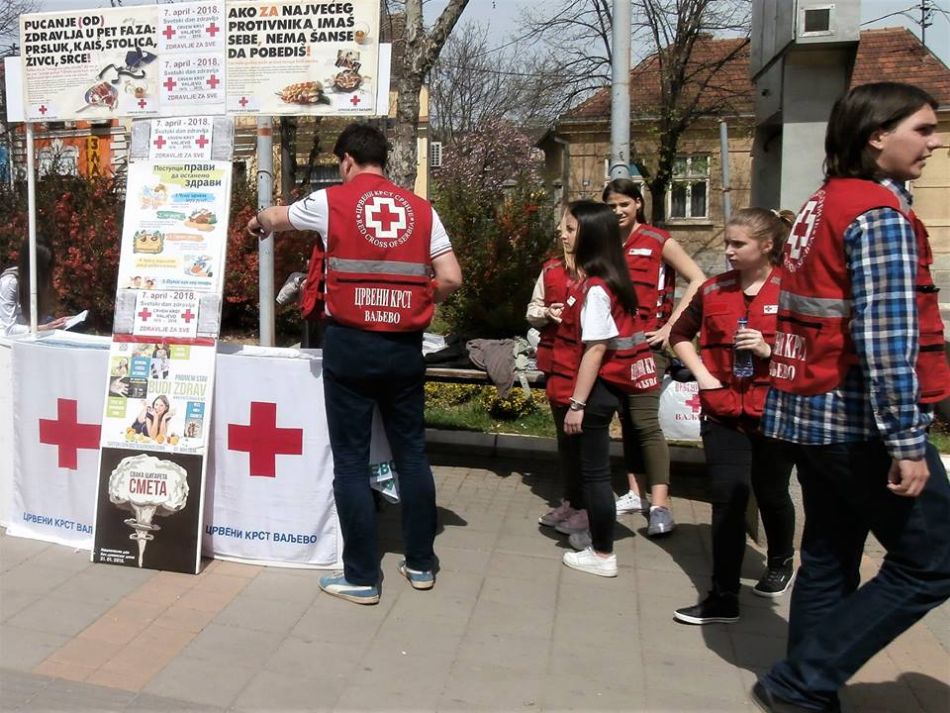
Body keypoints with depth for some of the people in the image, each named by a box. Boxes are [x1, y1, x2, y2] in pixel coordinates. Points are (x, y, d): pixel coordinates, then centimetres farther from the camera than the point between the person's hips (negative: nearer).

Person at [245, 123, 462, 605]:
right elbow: (451, 279, 2)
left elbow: (277, 218, 20)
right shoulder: (421, 209, 7)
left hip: (351, 344, -3)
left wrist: (257, 223, 43)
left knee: (351, 461, 4)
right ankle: (421, 563, 24)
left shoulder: (332, 201, 2)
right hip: (405, 346, 3)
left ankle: (362, 577, 11)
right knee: (412, 454, 13)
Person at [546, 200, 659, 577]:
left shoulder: (594, 289, -19)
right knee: (590, 469, 19)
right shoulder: (602, 281, 9)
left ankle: (602, 555, 13)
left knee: (594, 471, 1)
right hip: (599, 390, 9)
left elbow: (595, 349, -22)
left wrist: (577, 403, -20)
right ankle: (598, 541, 33)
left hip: (594, 392, -9)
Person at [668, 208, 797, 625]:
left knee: (771, 494, 15)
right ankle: (723, 600, 5)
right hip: (722, 412, 2)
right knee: (727, 501, -1)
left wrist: (769, 349, -21)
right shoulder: (713, 290, 3)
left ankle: (780, 564, 45)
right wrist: (702, 374, 4)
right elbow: (680, 335, 17)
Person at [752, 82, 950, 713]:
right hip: (860, 418, -9)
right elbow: (886, 337, -22)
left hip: (813, 411, 9)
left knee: (828, 561, 15)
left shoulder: (824, 205, 13)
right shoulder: (881, 212, -14)